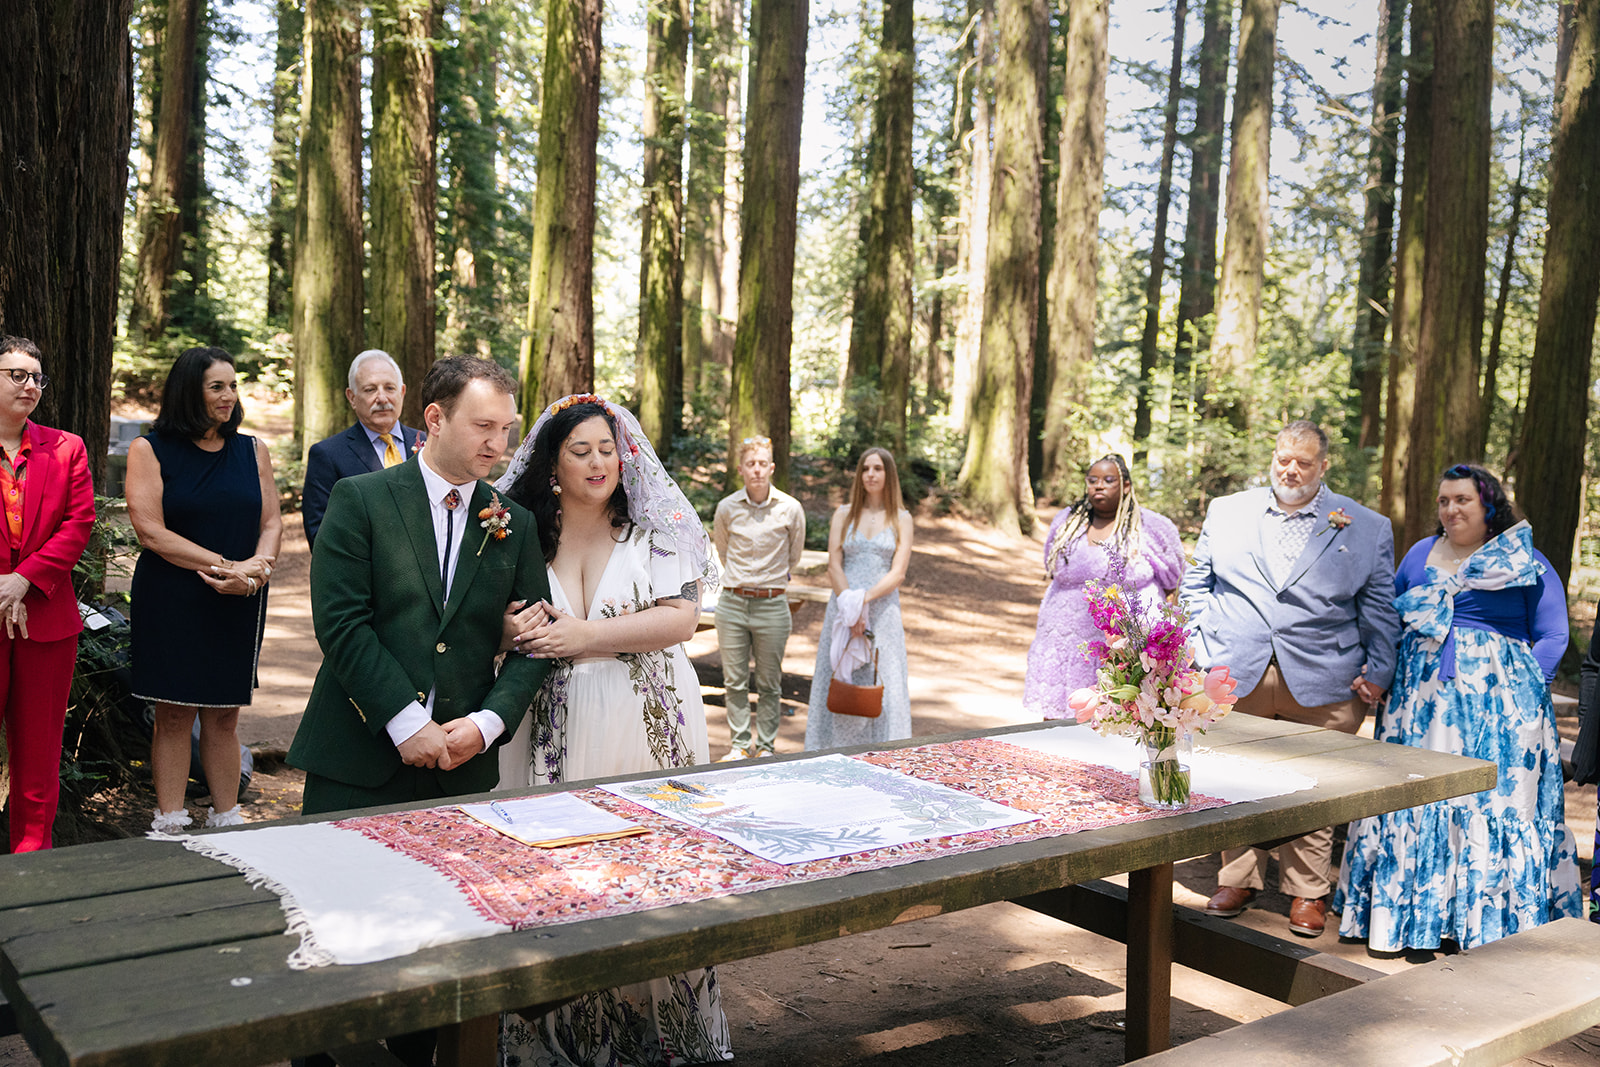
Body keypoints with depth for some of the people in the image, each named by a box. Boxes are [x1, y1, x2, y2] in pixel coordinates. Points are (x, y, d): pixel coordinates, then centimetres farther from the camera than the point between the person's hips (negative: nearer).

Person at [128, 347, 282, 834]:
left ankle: (227, 822, 16)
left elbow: (271, 523, 7)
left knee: (224, 717, 8)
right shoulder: (150, 450, -1)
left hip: (239, 604, 3)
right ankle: (169, 827, 9)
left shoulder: (252, 450, 10)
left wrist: (256, 568, -14)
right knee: (174, 716, 1)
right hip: (171, 601, -3)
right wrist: (225, 566, -16)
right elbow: (151, 532, -10)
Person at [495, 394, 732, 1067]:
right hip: (555, 727, 2)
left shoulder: (657, 526, 2)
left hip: (646, 727, -1)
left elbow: (681, 619, -7)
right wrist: (513, 631, -12)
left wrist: (586, 636, -13)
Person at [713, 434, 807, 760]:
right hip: (733, 602, 1)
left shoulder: (791, 509, -4)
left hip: (772, 604, -1)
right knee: (735, 680, 6)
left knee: (769, 682, 6)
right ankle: (740, 744, 17)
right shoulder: (727, 508, -1)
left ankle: (766, 745, 18)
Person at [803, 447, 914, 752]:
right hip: (844, 606, 1)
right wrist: (850, 607, -13)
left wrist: (865, 599, -17)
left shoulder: (901, 519, 6)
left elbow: (898, 573, -3)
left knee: (881, 684, -3)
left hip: (883, 609, -1)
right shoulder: (843, 514, 8)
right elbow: (834, 566, 0)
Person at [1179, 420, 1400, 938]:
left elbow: (1379, 610, 8)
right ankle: (1239, 879, 23)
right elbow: (1196, 584, 15)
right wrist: (1198, 646, 4)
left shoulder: (1367, 529, 7)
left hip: (1321, 685, -1)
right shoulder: (1226, 512, 10)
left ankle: (1307, 893, 19)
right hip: (1237, 679, 1)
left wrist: (1378, 671, -2)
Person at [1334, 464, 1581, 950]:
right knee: (1410, 800, 1)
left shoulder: (1526, 563, 4)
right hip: (1421, 700, 4)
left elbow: (1553, 637, 3)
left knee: (1492, 802, -3)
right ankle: (1404, 914, 10)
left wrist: (1523, 690, -10)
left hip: (1495, 704, -3)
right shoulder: (1420, 554, 15)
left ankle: (1484, 922, 7)